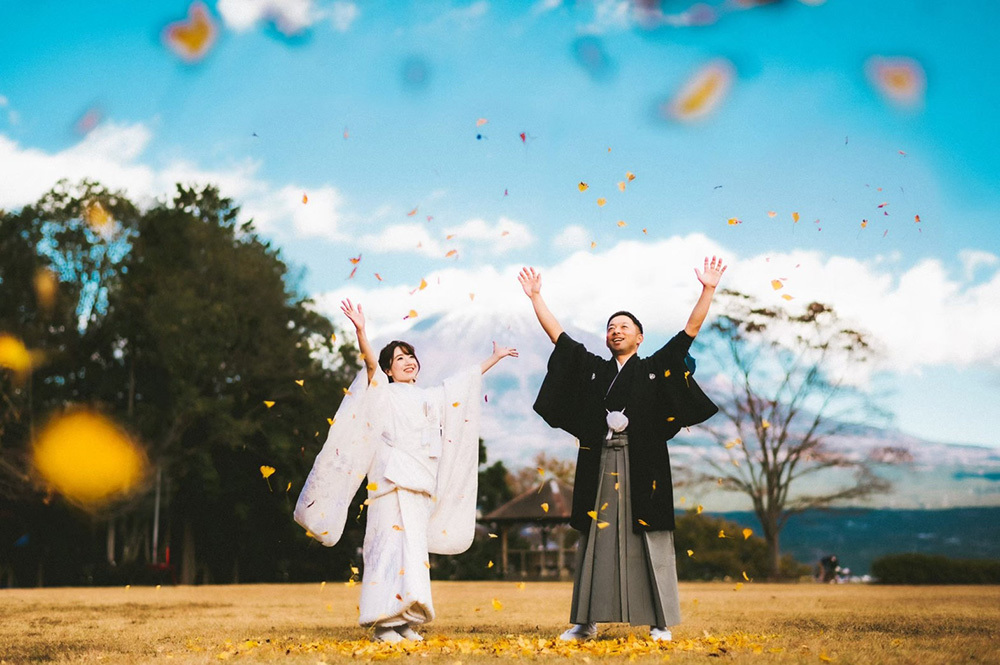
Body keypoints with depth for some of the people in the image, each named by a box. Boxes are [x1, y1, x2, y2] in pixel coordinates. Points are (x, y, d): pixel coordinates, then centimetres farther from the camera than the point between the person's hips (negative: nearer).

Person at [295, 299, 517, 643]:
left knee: (413, 546, 2)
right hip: (394, 477, -6)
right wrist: (360, 332, -28)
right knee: (395, 540, -15)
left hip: (422, 482, 6)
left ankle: (404, 621, 3)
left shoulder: (431, 397, 23)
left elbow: (467, 377, 34)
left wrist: (495, 357, 41)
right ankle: (385, 623, -17)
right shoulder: (384, 393, 7)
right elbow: (370, 363, -11)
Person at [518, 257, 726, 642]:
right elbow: (555, 333, 15)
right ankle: (586, 621, 8)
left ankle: (660, 622, 4)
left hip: (643, 467, -2)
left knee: (649, 539, -1)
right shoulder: (592, 369, 13)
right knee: (597, 539, 4)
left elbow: (691, 329, 3)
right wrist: (535, 296, 15)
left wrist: (708, 289, -3)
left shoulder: (655, 369, 8)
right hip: (600, 467, 2)